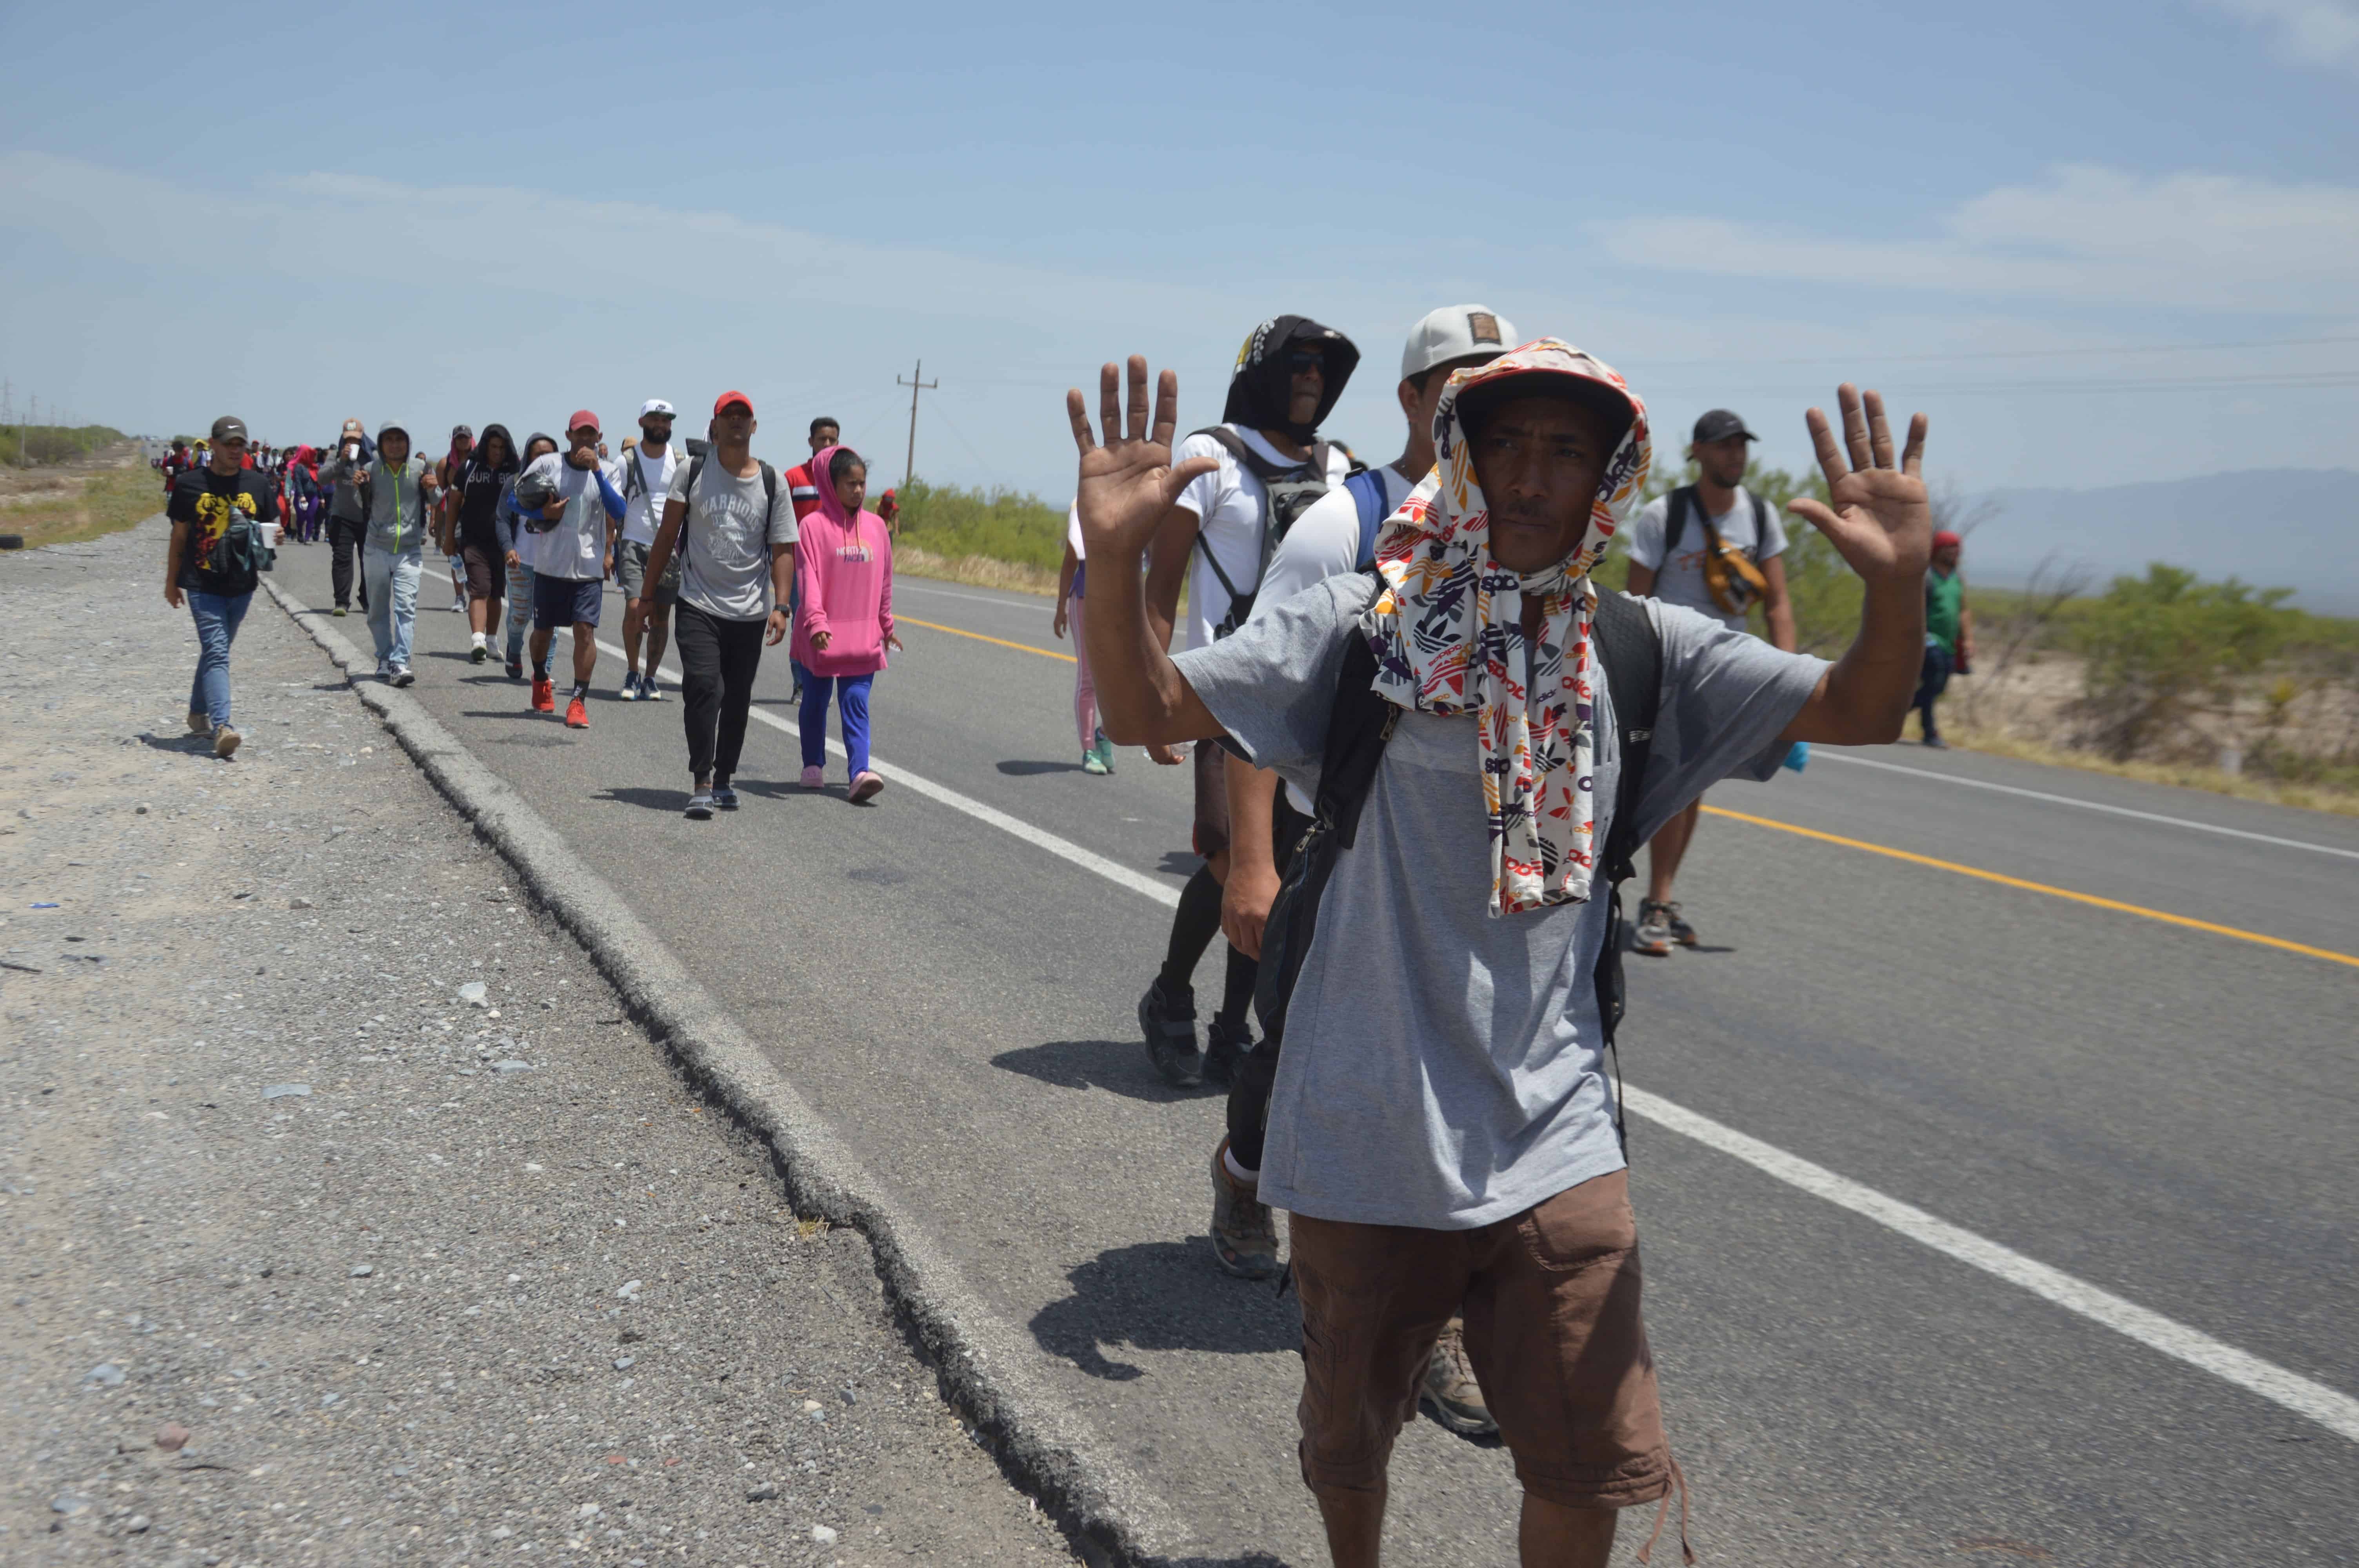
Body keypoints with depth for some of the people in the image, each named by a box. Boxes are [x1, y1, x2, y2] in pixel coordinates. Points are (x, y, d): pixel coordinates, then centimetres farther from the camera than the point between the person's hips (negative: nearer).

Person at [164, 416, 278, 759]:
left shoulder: (258, 485, 6)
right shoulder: (190, 483, 0)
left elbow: (269, 531, 15)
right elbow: (179, 536, 6)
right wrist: (171, 582, 10)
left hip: (241, 586, 4)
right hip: (202, 585, -4)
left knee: (216, 651, 17)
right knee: (216, 653, -15)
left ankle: (198, 713, 35)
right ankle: (222, 728, -25)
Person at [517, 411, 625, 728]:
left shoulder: (605, 472, 1)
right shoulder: (547, 465, 0)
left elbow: (617, 512, -15)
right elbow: (516, 498, 7)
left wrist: (596, 469, -22)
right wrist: (542, 514, -12)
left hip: (589, 567, -1)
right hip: (549, 563, 1)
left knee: (585, 630, -13)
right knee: (543, 630, 14)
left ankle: (579, 701, -8)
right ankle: (541, 680, 43)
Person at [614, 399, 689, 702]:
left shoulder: (681, 462, 6)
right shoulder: (627, 460, 1)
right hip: (634, 544, -2)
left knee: (661, 616, 3)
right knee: (635, 608, -15)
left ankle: (650, 678, 15)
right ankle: (632, 674, 2)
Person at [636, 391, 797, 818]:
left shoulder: (772, 482, 4)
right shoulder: (691, 473, 2)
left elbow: (783, 550, 3)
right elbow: (667, 536, 7)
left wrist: (780, 606, -8)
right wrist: (647, 593, 6)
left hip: (750, 612, 2)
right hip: (698, 606, -2)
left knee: (737, 700, 8)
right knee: (703, 688, -15)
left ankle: (724, 779, 23)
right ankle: (701, 785, -14)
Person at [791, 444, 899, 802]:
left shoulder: (876, 526, 5)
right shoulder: (813, 525, -7)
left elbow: (884, 580, 14)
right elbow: (808, 578, -13)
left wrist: (887, 625, 20)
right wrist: (816, 621, -24)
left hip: (863, 636, 2)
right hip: (820, 636, -2)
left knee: (856, 704, -5)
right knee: (816, 702, 11)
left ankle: (860, 772, -14)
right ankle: (814, 766, 26)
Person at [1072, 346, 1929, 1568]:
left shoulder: (1642, 651, 0)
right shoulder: (1360, 628, -6)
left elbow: (1859, 711, 0)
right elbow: (1145, 710, -11)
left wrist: (1898, 582, -20)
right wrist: (1113, 557, -29)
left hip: (1551, 1137, 2)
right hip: (1367, 1134, -1)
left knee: (1591, 1469, 11)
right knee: (1346, 1449, 19)